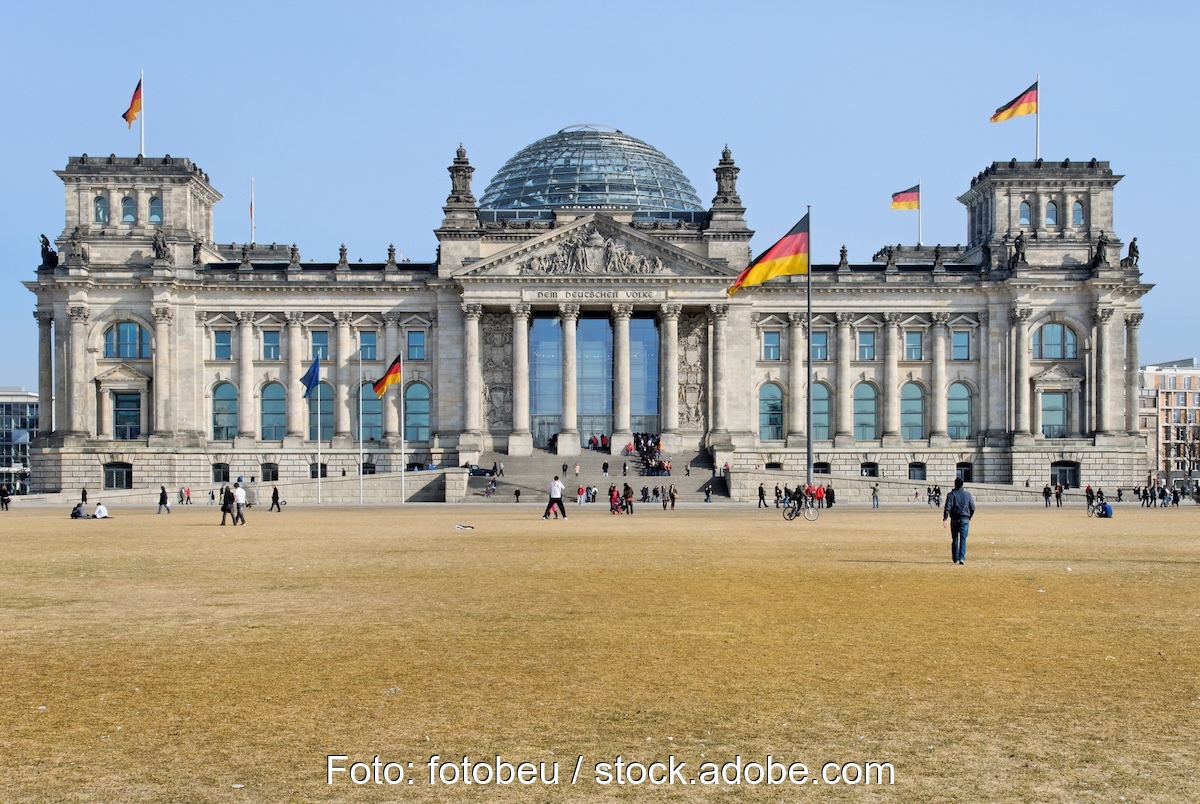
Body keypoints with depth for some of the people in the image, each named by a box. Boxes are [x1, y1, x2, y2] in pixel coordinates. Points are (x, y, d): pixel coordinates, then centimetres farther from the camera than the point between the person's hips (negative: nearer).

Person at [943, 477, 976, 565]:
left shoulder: (951, 494, -3)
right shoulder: (968, 494, 6)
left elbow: (947, 507, -11)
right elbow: (972, 507, 8)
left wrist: (944, 519, -13)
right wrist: (969, 517, 21)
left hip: (955, 519, -1)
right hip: (965, 519, 1)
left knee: (955, 539, 10)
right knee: (963, 539, -1)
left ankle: (955, 558, 18)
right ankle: (962, 558, -15)